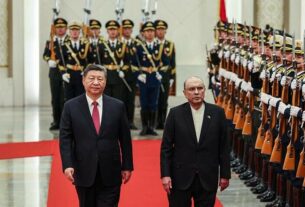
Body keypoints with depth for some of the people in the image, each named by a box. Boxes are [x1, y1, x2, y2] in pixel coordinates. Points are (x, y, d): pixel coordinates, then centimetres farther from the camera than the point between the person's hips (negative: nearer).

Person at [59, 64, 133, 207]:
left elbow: (125, 139, 6)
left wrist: (127, 166, 5)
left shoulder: (117, 106, 2)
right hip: (84, 173, 0)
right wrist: (67, 165, -14)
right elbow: (65, 139, -3)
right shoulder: (71, 107, 0)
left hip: (110, 174, 0)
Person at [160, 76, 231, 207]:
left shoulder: (217, 113, 1)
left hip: (207, 179, 1)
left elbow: (223, 147, 4)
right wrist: (165, 174, -6)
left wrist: (225, 174, 3)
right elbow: (166, 147, 0)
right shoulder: (175, 113, -1)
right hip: (180, 178, -1)